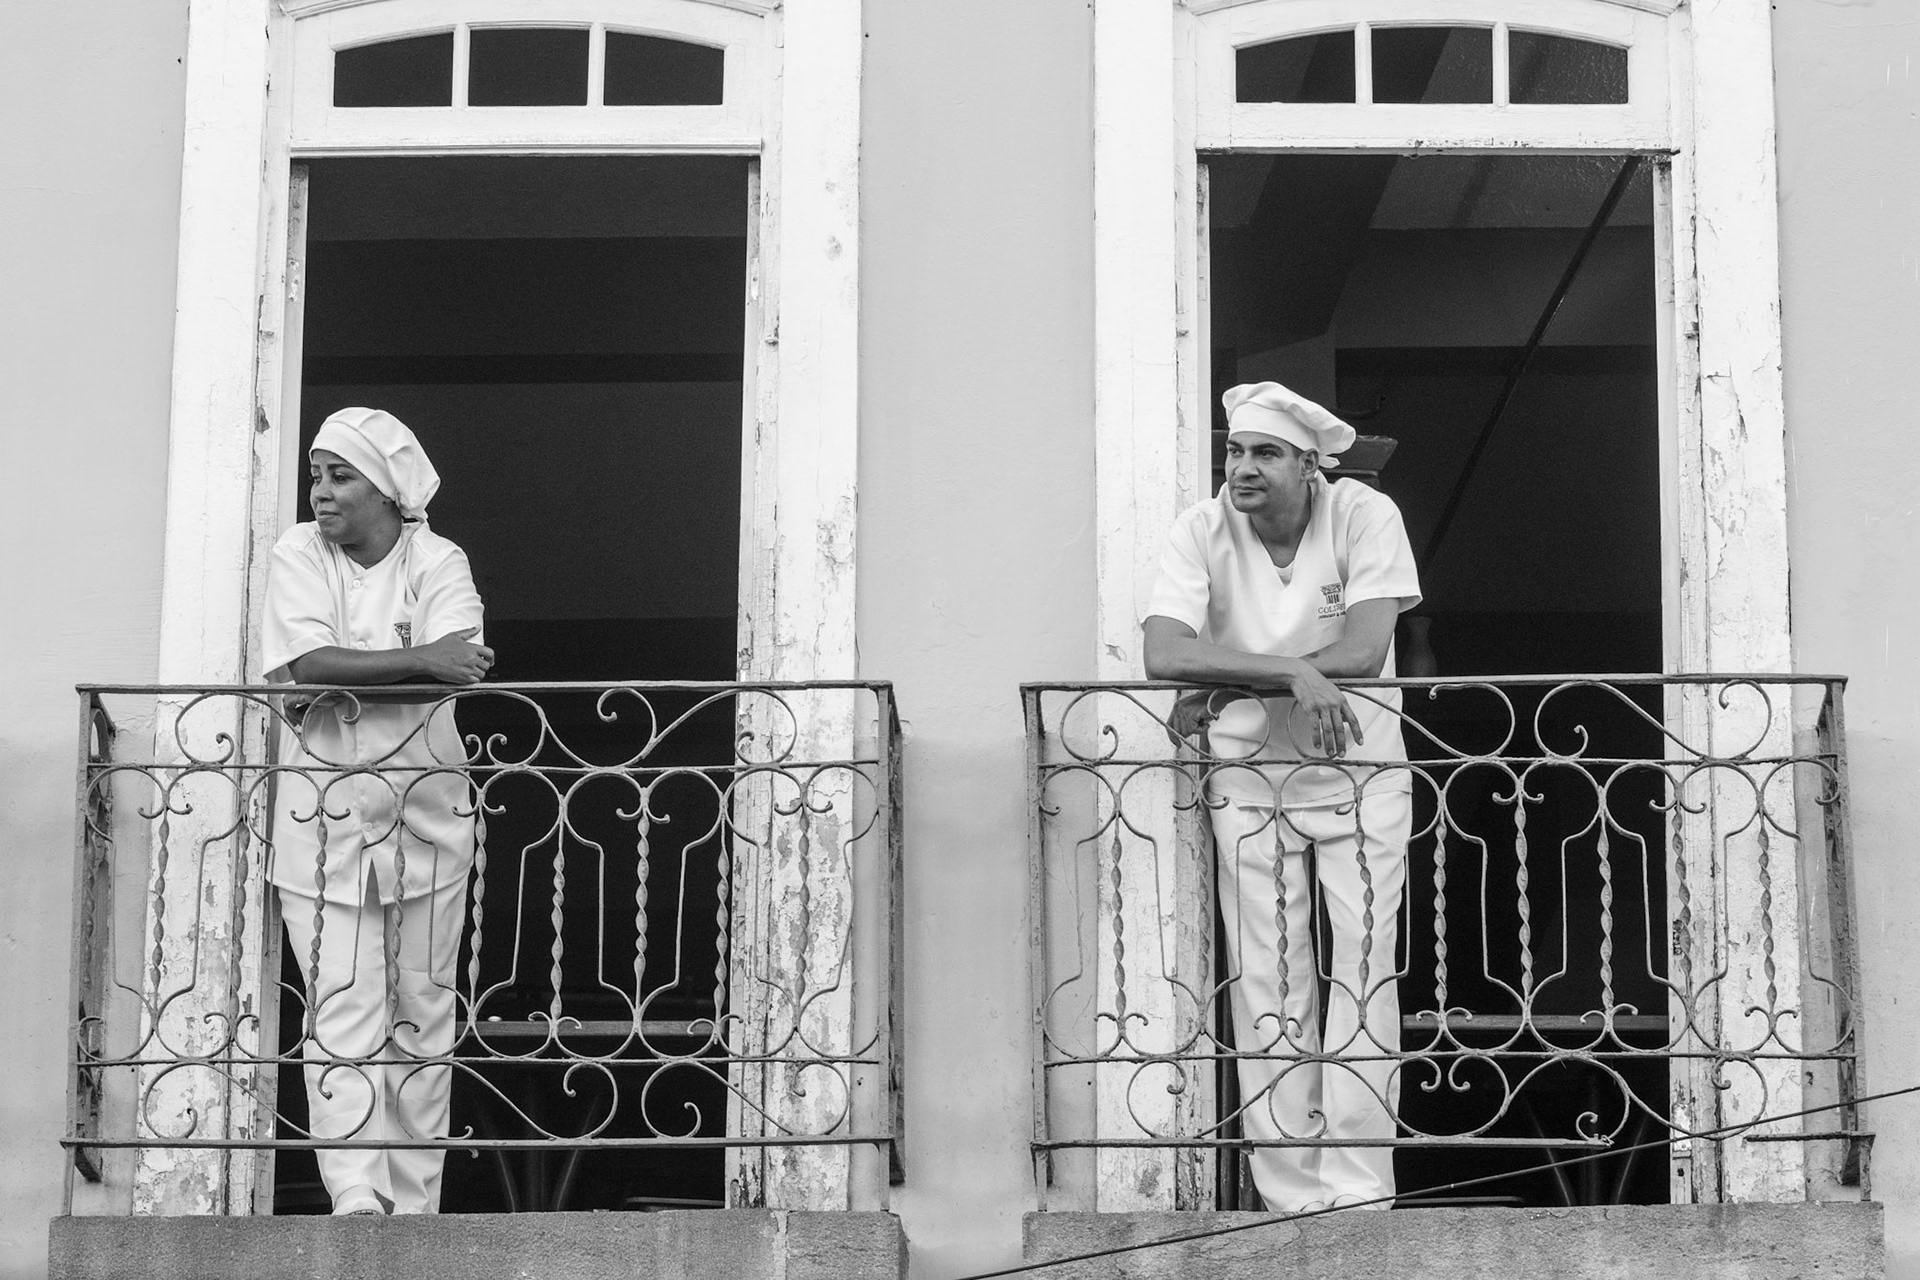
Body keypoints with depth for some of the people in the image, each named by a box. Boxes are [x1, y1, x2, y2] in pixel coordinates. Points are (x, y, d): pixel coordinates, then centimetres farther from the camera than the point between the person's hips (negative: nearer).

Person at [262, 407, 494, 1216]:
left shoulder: (439, 562, 0)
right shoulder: (299, 555, 1)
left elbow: (458, 666, -18)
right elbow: (310, 666, -15)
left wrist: (344, 674, -20)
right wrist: (419, 661, -20)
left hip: (427, 806, 1)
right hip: (322, 808, -1)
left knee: (422, 1008, 5)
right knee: (341, 1005, -10)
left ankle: (414, 1201, 11)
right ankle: (355, 1195, -18)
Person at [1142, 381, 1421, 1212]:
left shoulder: (1364, 516, -12)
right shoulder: (1202, 530, -10)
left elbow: (1364, 650, -23)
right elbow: (1163, 653, -24)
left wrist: (1226, 686, -25)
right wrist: (1294, 672, -33)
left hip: (1359, 772, -1)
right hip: (1247, 777, 1)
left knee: (1364, 972, -4)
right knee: (1268, 987, 0)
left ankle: (1358, 1192, 0)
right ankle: (1291, 1199, 5)